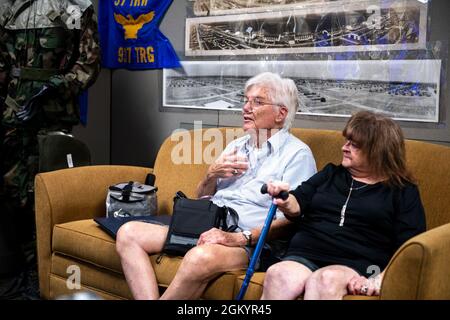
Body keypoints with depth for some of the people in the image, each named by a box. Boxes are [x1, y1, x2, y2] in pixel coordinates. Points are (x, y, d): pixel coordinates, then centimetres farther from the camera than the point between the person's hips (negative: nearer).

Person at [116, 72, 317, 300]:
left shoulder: (297, 154, 0)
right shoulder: (236, 146, 22)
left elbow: (291, 219, -11)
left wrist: (239, 238, -22)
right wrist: (212, 174, 2)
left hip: (246, 242, -7)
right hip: (206, 229, 8)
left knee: (200, 257, -39)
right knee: (128, 233, -8)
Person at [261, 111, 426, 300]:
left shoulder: (403, 192, 13)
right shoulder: (331, 174, 25)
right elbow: (297, 205, 14)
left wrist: (381, 279, -13)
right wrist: (285, 201, -11)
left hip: (357, 263, -3)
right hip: (306, 254, 3)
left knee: (324, 280, -39)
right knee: (278, 275, -33)